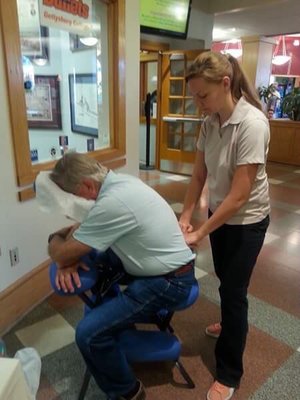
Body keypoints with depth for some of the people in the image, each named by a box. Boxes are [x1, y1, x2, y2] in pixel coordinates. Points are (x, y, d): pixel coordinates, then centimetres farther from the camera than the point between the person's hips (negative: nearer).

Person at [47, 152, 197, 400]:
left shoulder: (112, 203, -29)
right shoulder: (121, 182, 1)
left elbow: (61, 254, -19)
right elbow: (86, 224, 11)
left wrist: (55, 239, 4)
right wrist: (70, 259, -5)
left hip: (167, 283, -10)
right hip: (168, 268, 10)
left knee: (89, 333, -15)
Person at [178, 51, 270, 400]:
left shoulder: (252, 124, -27)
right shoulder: (210, 122, -6)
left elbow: (240, 194, -28)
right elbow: (199, 175, 0)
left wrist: (200, 233, -23)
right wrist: (185, 217, -7)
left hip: (246, 221, -6)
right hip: (220, 214, 6)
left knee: (233, 290, 5)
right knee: (225, 281, 24)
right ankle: (231, 324, 54)